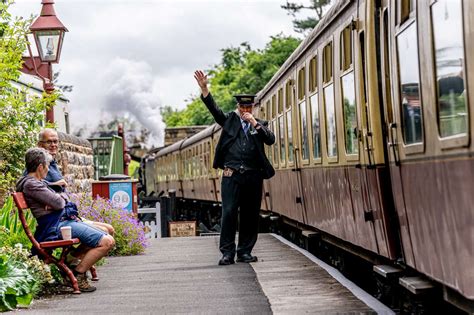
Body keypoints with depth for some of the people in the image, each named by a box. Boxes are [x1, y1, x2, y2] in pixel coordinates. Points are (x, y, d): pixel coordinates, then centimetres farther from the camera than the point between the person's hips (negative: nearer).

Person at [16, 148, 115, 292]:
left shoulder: (36, 182, 21)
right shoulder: (31, 184, -13)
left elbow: (63, 197, 22)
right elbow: (58, 203, -19)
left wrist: (60, 198, -2)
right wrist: (60, 199, 6)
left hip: (65, 219, 11)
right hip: (57, 226, -11)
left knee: (109, 240, 9)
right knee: (106, 242, -20)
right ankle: (77, 275, -12)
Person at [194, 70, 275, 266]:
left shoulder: (260, 125, 15)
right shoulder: (229, 120, 12)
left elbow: (271, 140, -1)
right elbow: (213, 108, -1)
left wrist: (254, 123, -7)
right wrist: (204, 89, -14)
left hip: (253, 176, 2)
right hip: (232, 174, -2)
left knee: (250, 215, 3)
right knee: (229, 213, -8)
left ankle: (245, 252, 12)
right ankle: (227, 253, -4)